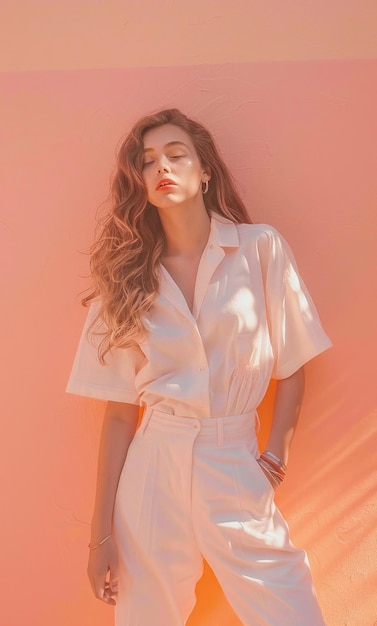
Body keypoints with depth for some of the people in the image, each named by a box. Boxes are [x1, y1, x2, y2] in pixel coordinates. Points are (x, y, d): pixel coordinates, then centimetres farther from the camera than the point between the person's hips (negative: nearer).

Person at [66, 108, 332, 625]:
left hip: (237, 472, -1)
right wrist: (102, 532, 1)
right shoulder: (126, 275, 3)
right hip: (152, 471, 1)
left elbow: (291, 366, 6)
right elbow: (119, 412, 2)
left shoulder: (261, 249, -1)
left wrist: (275, 453, -5)